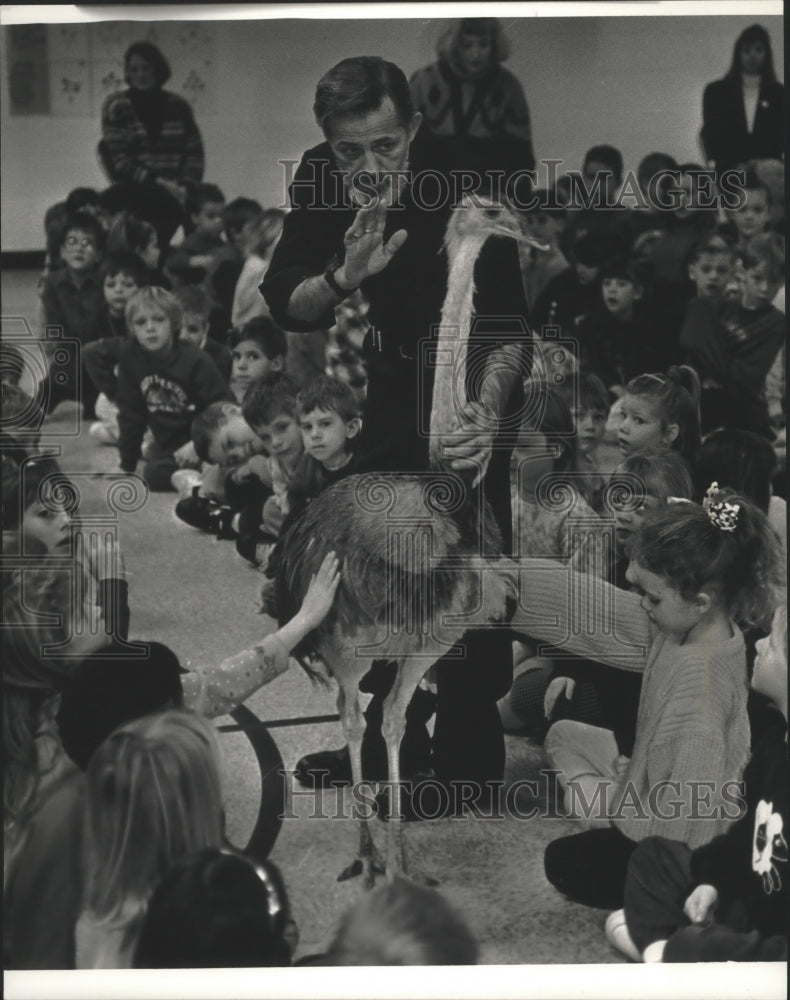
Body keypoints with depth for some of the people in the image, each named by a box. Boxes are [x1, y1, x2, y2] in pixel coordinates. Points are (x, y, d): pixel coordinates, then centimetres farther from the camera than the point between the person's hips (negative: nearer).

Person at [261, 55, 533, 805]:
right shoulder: (320, 180, -17)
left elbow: (507, 330, -36)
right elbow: (285, 306, -16)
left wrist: (484, 414, -55)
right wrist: (344, 276, -38)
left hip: (468, 386, -6)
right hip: (388, 387, 6)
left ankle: (469, 759, 2)